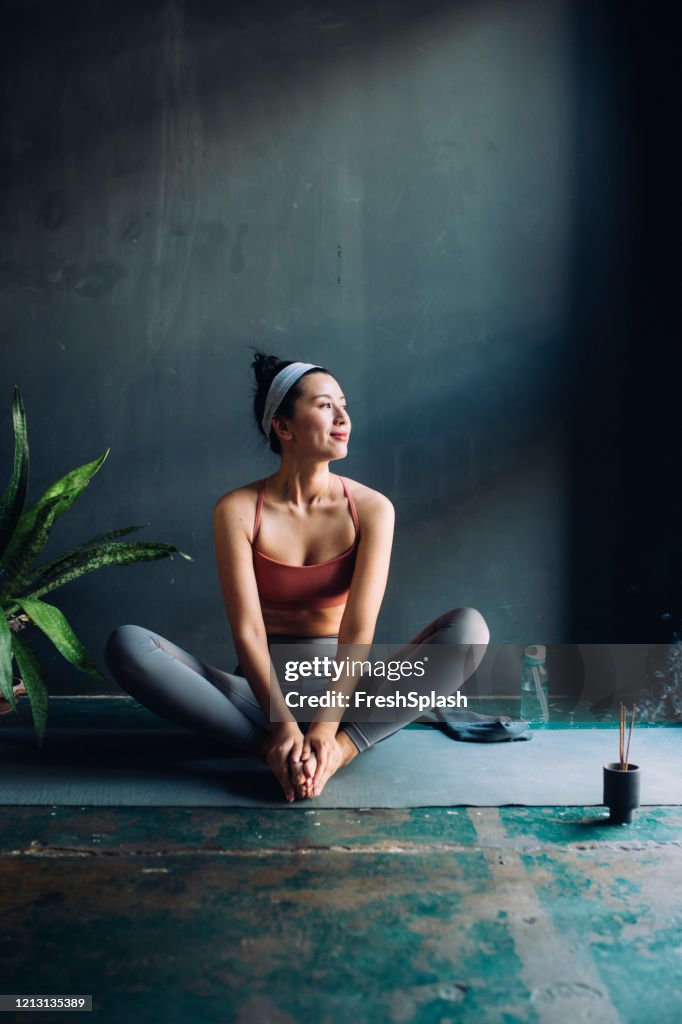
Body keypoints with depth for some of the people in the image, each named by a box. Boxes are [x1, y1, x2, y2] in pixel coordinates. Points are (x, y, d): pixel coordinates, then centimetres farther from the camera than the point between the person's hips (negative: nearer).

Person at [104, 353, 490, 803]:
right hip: (264, 683, 0)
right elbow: (247, 630, -16)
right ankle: (279, 747, -32)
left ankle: (338, 750, -32)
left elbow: (358, 630, -16)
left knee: (470, 627, -23)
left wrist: (327, 727, -29)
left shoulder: (372, 509, -7)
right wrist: (282, 724, -30)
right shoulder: (237, 510, -9)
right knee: (127, 644, -25)